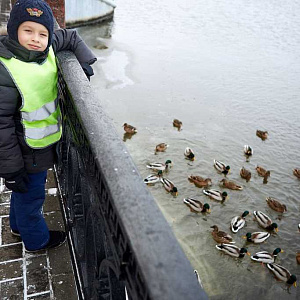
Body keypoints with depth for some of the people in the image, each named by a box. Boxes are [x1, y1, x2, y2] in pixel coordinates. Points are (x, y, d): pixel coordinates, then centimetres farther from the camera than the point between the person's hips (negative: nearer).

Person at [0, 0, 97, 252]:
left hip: (43, 143, 8)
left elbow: (71, 37, 14)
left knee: (25, 192, 29)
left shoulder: (45, 47, -7)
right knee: (30, 195, 15)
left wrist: (85, 61, -3)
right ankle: (36, 239, 41)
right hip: (27, 154, -8)